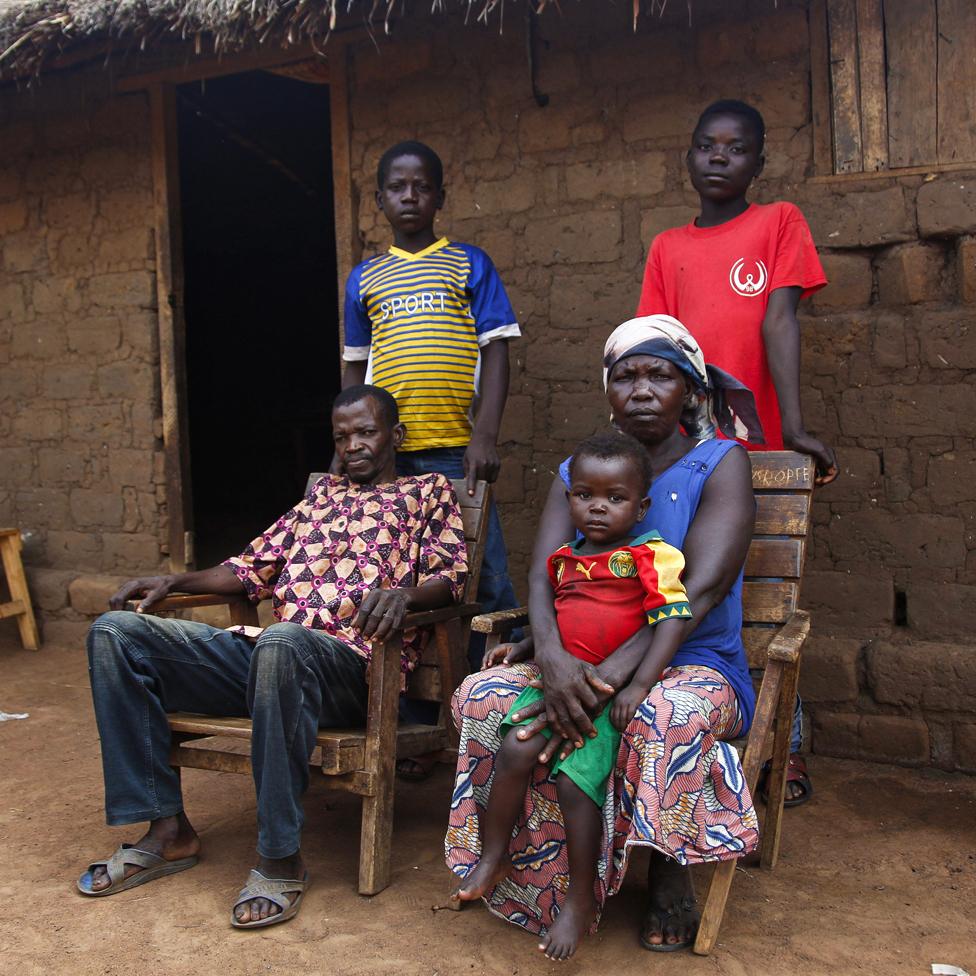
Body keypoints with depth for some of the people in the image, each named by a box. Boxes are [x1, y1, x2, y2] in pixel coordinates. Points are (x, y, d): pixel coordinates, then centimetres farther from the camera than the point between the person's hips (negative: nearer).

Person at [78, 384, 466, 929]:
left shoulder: (429, 492, 16)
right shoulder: (322, 496, 31)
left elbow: (451, 577, 1)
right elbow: (256, 567, 27)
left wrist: (404, 593, -21)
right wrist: (175, 582, 12)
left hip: (352, 663, -6)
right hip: (265, 652, 7)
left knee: (283, 643, -43)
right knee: (116, 632, -8)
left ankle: (281, 859, -28)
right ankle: (168, 830, -8)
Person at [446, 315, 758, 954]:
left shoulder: (720, 464, -4)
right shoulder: (577, 472, 10)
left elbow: (700, 589, -18)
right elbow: (544, 574, -4)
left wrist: (607, 678, -30)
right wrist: (551, 654, -29)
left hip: (692, 663, -4)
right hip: (579, 658, 4)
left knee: (671, 715, -39)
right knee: (486, 696, -24)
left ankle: (669, 875, -10)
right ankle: (548, 881, -9)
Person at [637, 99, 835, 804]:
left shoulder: (779, 223, 5)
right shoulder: (668, 249, 14)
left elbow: (779, 321, -7)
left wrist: (794, 427, -16)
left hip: (756, 451, -3)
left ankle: (787, 751, 16)